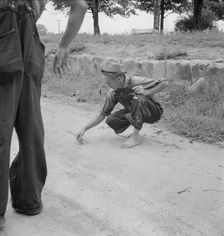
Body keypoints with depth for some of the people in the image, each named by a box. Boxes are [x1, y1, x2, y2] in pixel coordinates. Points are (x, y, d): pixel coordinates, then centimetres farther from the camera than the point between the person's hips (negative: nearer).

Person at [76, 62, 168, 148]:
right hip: (133, 112, 5)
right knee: (111, 120, -21)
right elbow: (102, 115, -2)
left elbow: (164, 83, -22)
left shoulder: (135, 82, -26)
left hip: (152, 112, -4)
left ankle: (136, 136, -25)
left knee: (138, 98, -36)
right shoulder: (113, 93, -11)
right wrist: (84, 128, -10)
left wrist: (146, 92, -34)